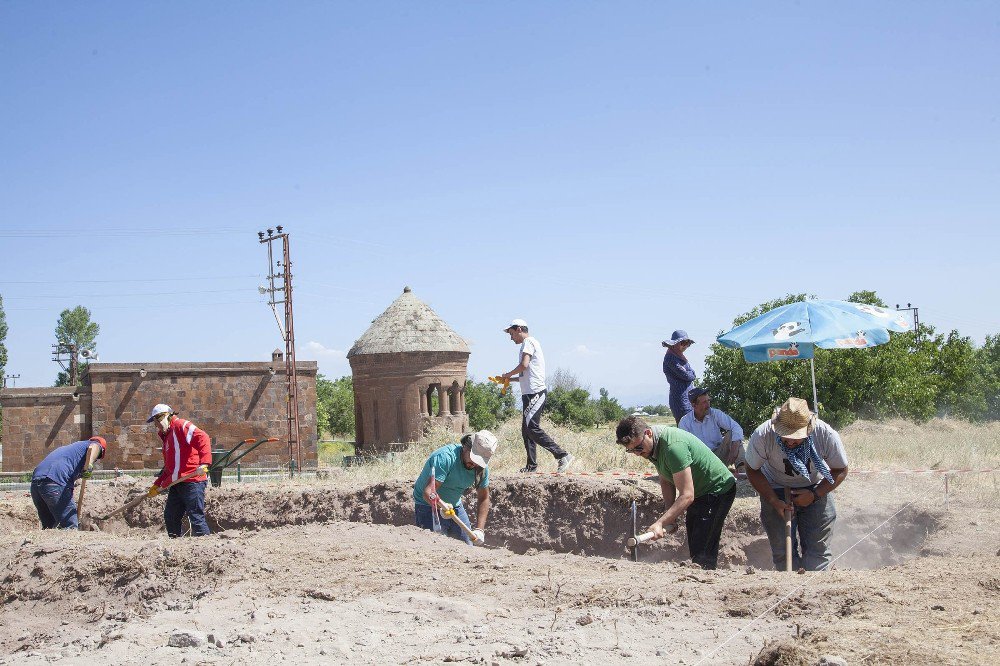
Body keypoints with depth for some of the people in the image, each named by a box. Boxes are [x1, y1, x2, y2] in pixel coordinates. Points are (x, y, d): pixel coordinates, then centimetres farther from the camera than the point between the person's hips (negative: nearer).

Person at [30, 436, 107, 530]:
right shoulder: (97, 445, 19)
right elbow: (93, 447, -9)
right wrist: (89, 466, -23)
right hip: (56, 482, -8)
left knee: (48, 527, 20)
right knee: (70, 527, -5)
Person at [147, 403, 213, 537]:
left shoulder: (181, 426, -6)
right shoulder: (167, 436, 24)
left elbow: (202, 438, -23)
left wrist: (204, 462, -35)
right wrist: (157, 485, 25)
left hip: (192, 481, -10)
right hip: (177, 484, 10)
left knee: (196, 516, -11)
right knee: (170, 516, 11)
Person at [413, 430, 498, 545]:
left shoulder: (482, 467, -9)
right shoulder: (445, 457, -30)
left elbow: (483, 499, -3)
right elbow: (428, 493, -37)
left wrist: (479, 529, -14)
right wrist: (441, 504, -58)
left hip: (454, 504, 6)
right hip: (428, 505, -6)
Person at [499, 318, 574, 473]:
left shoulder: (528, 342, -5)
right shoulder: (529, 344, 26)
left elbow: (524, 365, -20)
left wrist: (508, 375, -5)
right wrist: (509, 380, 21)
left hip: (534, 392, -11)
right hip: (530, 393, 11)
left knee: (532, 427, -17)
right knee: (526, 430, 11)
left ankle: (563, 456, -21)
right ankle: (532, 465, 14)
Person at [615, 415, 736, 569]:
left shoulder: (673, 446, -34)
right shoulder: (651, 446, -4)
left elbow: (687, 495, -35)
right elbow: (666, 482, 5)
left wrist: (660, 523, -40)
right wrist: (670, 519, -6)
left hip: (718, 491, -10)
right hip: (699, 493, 10)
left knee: (702, 553, -16)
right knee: (694, 550, 13)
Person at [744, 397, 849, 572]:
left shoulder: (826, 435, -26)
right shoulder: (762, 435, -28)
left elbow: (840, 471, -9)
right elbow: (753, 471, -11)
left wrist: (814, 495, -20)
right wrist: (774, 501, -20)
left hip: (816, 490, 0)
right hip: (776, 490, 0)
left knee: (818, 549, -4)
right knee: (782, 550, -4)